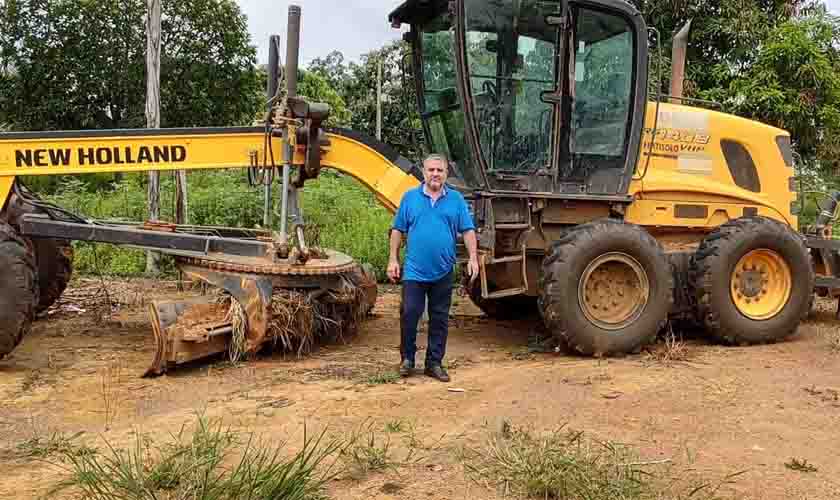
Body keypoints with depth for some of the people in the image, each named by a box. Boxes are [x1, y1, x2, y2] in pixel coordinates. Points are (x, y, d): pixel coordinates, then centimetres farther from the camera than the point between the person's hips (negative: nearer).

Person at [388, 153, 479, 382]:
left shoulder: (456, 199, 5)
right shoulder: (410, 197, 4)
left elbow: (468, 230, 3)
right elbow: (398, 230, 5)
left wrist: (473, 258, -7)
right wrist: (393, 259, 1)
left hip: (443, 272, 1)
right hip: (414, 271, -1)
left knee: (439, 319, 8)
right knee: (409, 314, -4)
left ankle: (434, 363, 18)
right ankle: (407, 358, 14)